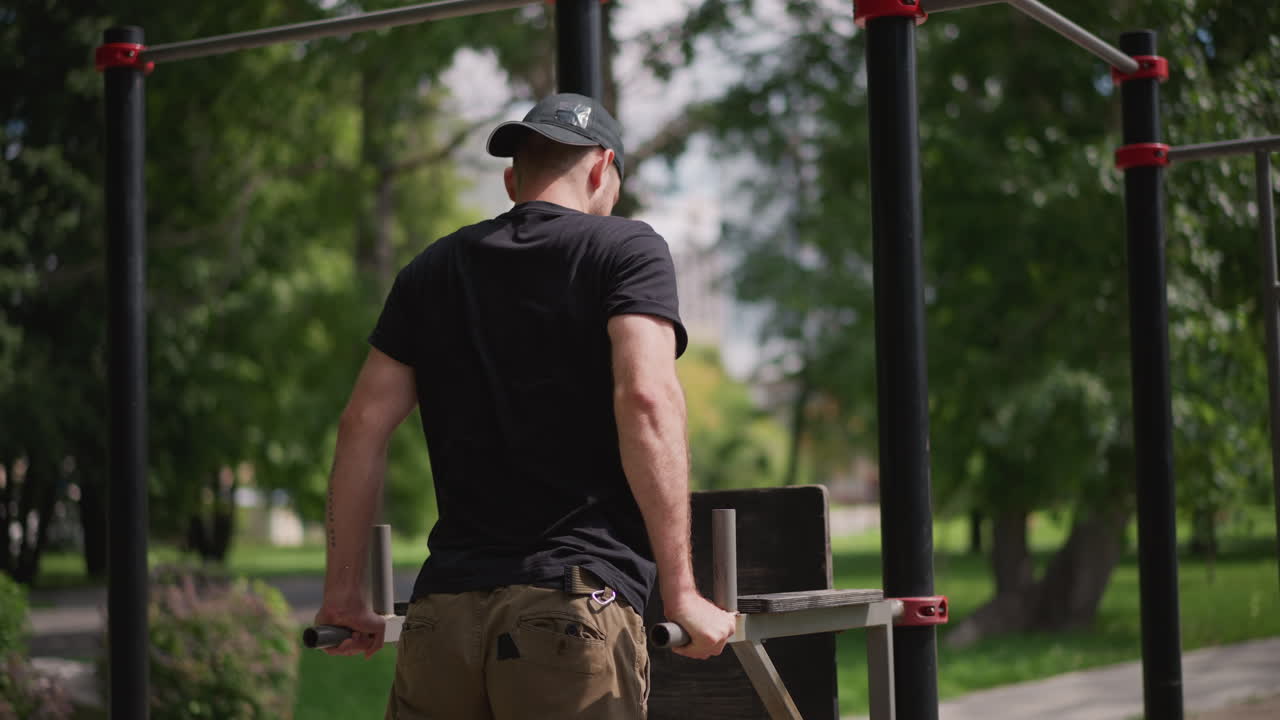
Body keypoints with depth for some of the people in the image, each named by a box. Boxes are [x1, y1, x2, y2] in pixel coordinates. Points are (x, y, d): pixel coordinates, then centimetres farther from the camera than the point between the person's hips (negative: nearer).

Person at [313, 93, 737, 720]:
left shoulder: (433, 270, 18)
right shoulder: (627, 250, 4)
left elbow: (363, 424, 13)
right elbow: (645, 401, -11)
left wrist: (344, 593, 18)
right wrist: (680, 594, -11)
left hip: (443, 610, 4)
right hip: (572, 600, -4)